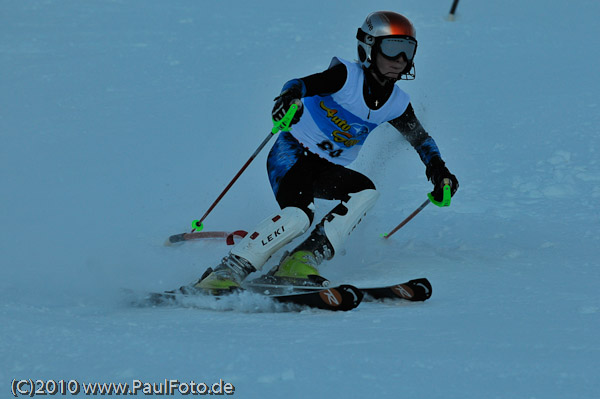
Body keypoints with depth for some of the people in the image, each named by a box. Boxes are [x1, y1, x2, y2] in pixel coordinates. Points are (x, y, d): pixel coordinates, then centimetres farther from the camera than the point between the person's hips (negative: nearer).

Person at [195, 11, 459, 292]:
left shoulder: (396, 104, 3)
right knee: (298, 215, -30)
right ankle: (227, 272, -28)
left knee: (365, 191, -23)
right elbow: (303, 84, -25)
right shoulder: (347, 76, -14)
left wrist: (439, 171, 0)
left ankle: (302, 260, -26)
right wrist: (290, 97, -49)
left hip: (327, 170, 6)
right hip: (293, 152, -6)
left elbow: (421, 139, 17)